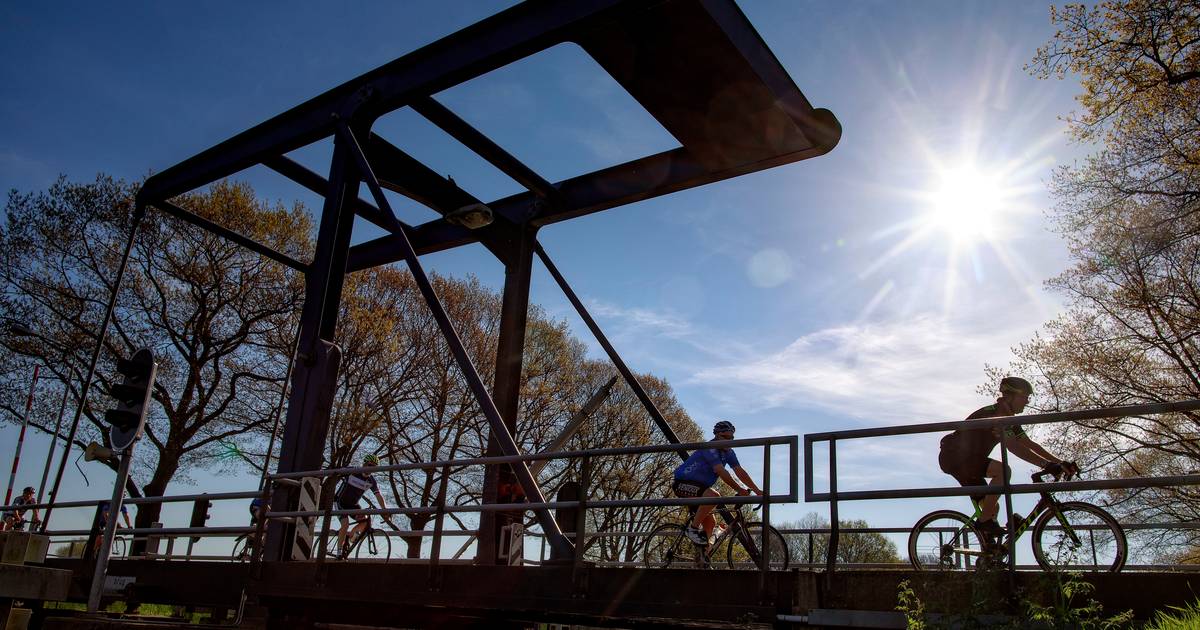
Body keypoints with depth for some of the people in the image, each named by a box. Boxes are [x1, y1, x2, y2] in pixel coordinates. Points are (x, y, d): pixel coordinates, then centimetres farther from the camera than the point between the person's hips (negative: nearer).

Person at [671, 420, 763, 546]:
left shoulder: (728, 453, 5)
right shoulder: (709, 449, -22)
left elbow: (740, 471, -1)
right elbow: (721, 472, -31)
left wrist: (757, 491, -10)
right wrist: (739, 490, -33)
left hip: (699, 486, 9)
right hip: (683, 483, -9)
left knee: (710, 523, 5)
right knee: (714, 496, -32)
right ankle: (693, 528, -22)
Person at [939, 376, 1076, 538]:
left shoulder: (1008, 420, 9)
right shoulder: (993, 414, -23)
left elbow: (1030, 445, 9)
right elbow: (1013, 446, -34)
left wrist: (1060, 463, -2)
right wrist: (1048, 464, -40)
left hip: (966, 460, 10)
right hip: (954, 456, -10)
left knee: (992, 507, 6)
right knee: (1003, 471, -27)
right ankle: (984, 521, -20)